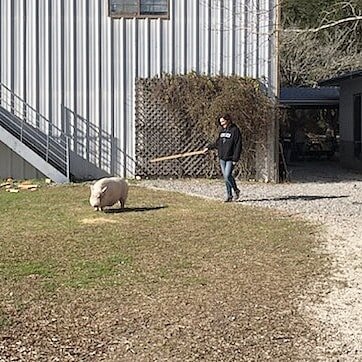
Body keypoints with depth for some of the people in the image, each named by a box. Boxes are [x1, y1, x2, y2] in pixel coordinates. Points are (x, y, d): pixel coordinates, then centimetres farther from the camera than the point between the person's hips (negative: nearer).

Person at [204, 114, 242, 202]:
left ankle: (236, 190, 9)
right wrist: (209, 147, 13)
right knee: (225, 177, 7)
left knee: (227, 175, -14)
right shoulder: (222, 130, 12)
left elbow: (238, 145, -11)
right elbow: (217, 142, 23)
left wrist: (235, 158, -15)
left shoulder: (235, 130, -9)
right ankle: (229, 196, 14)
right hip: (222, 157, 7)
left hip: (230, 158, -7)